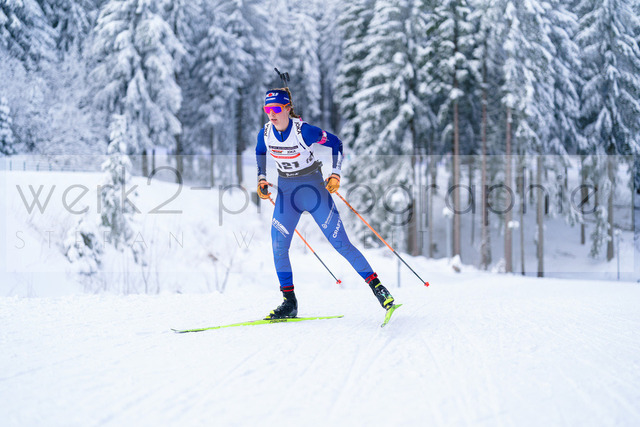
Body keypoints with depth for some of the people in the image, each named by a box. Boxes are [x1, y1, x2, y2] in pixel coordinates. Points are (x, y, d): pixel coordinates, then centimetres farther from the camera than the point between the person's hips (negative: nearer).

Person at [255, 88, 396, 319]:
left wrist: (336, 174, -15)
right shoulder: (266, 133, -8)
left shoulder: (304, 131, -22)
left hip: (313, 188, -4)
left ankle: (376, 285, 3)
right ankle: (289, 302, 6)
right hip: (286, 192, 4)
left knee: (340, 243, -7)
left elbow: (336, 143, -8)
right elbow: (260, 153, 16)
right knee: (278, 246, -5)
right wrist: (261, 178, 4)